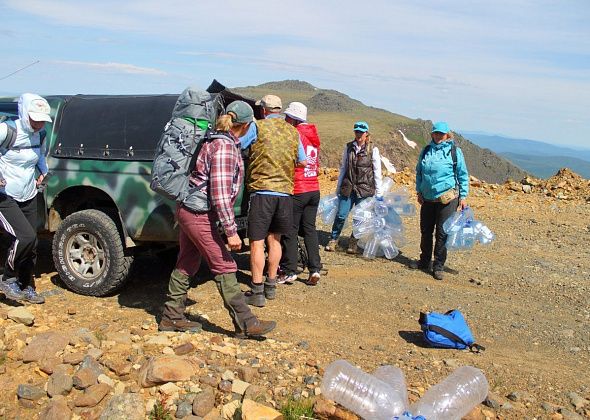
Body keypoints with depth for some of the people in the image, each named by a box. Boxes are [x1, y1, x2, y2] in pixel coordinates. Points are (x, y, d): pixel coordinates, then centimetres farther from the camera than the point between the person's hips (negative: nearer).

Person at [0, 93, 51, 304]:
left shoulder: (39, 135, 2)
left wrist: (43, 172, 11)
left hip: (29, 198, 7)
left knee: (30, 245, 10)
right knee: (26, 237, -21)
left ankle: (26, 288, 27)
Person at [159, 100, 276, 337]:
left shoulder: (216, 141, 10)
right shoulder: (225, 147, -20)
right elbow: (220, 195, -24)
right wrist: (231, 231, -22)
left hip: (189, 210, 10)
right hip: (199, 214, -10)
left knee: (186, 265, 16)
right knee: (224, 267, -4)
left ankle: (172, 317, 26)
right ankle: (245, 323, 4)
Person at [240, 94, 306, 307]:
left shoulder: (257, 127, -4)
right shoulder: (293, 132, 10)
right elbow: (303, 161, 17)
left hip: (262, 190, -5)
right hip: (285, 192, 5)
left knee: (257, 242, 0)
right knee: (274, 239, 18)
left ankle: (257, 292, 2)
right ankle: (271, 286, 26)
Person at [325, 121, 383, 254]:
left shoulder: (373, 150, -2)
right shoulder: (348, 147, 6)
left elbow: (377, 172, 0)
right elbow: (343, 168, 12)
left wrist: (379, 193, -2)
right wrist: (338, 187, 12)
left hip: (365, 189, -2)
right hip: (348, 187, 2)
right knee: (341, 215, -2)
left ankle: (353, 243, 22)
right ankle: (333, 240, 15)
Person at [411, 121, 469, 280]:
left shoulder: (455, 151, -3)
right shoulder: (426, 151, 8)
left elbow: (463, 175, 2)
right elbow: (419, 172, 18)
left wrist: (463, 197, -1)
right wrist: (419, 192, 12)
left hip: (447, 199, -4)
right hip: (428, 198, 4)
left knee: (442, 233, -1)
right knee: (425, 231, 13)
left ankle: (438, 266, 9)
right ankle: (425, 261, 29)